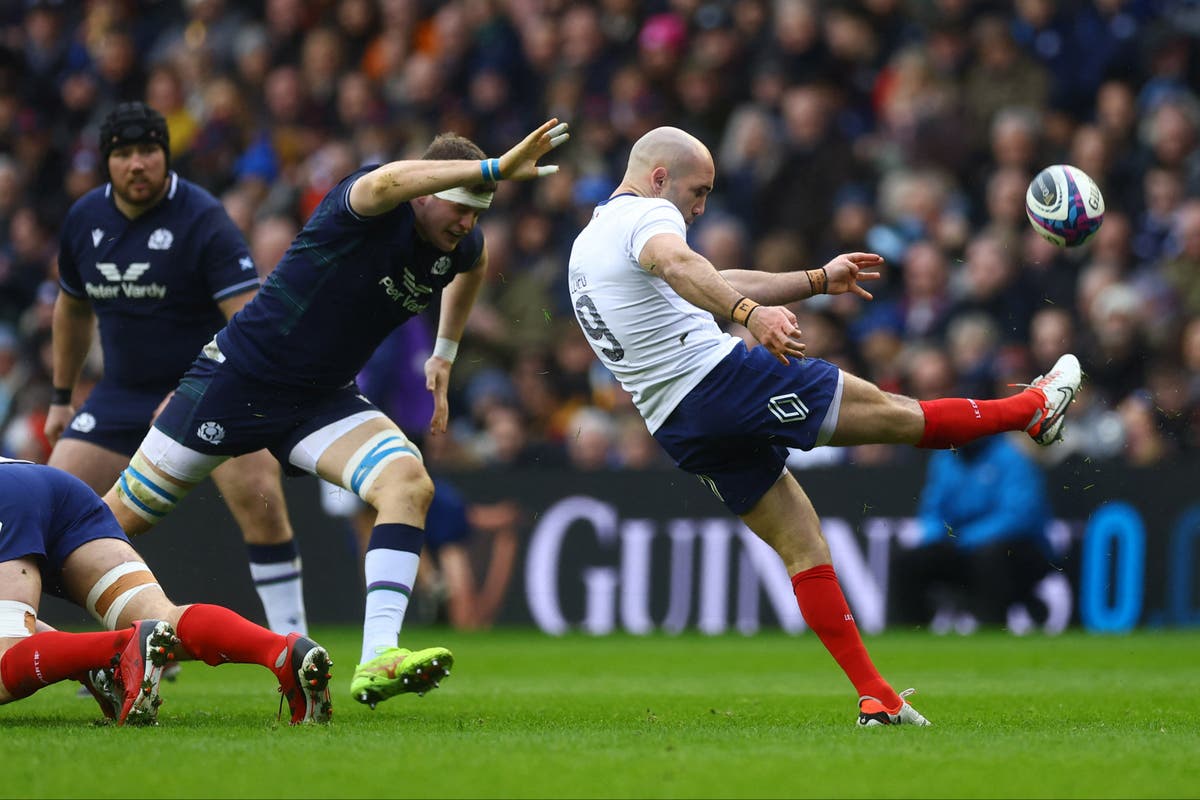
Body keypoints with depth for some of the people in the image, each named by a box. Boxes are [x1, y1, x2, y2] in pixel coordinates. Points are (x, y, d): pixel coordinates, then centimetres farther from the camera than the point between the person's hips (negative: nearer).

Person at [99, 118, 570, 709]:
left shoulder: (458, 246, -2)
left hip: (324, 400, 5)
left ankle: (377, 662, -32)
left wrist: (445, 352, 22)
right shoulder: (370, 207, -23)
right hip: (238, 375, -5)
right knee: (124, 515, 2)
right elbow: (388, 182, -51)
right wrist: (496, 168, -57)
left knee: (409, 483, -23)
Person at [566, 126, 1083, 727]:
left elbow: (716, 287, 33)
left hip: (676, 426, 9)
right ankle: (1034, 409, 24)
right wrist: (751, 312, -46)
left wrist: (819, 281, 37)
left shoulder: (587, 246, 26)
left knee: (801, 546, 10)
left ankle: (875, 697, 5)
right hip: (722, 374, -9)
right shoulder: (647, 215, -4)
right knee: (891, 414, 9)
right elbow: (676, 263, -31)